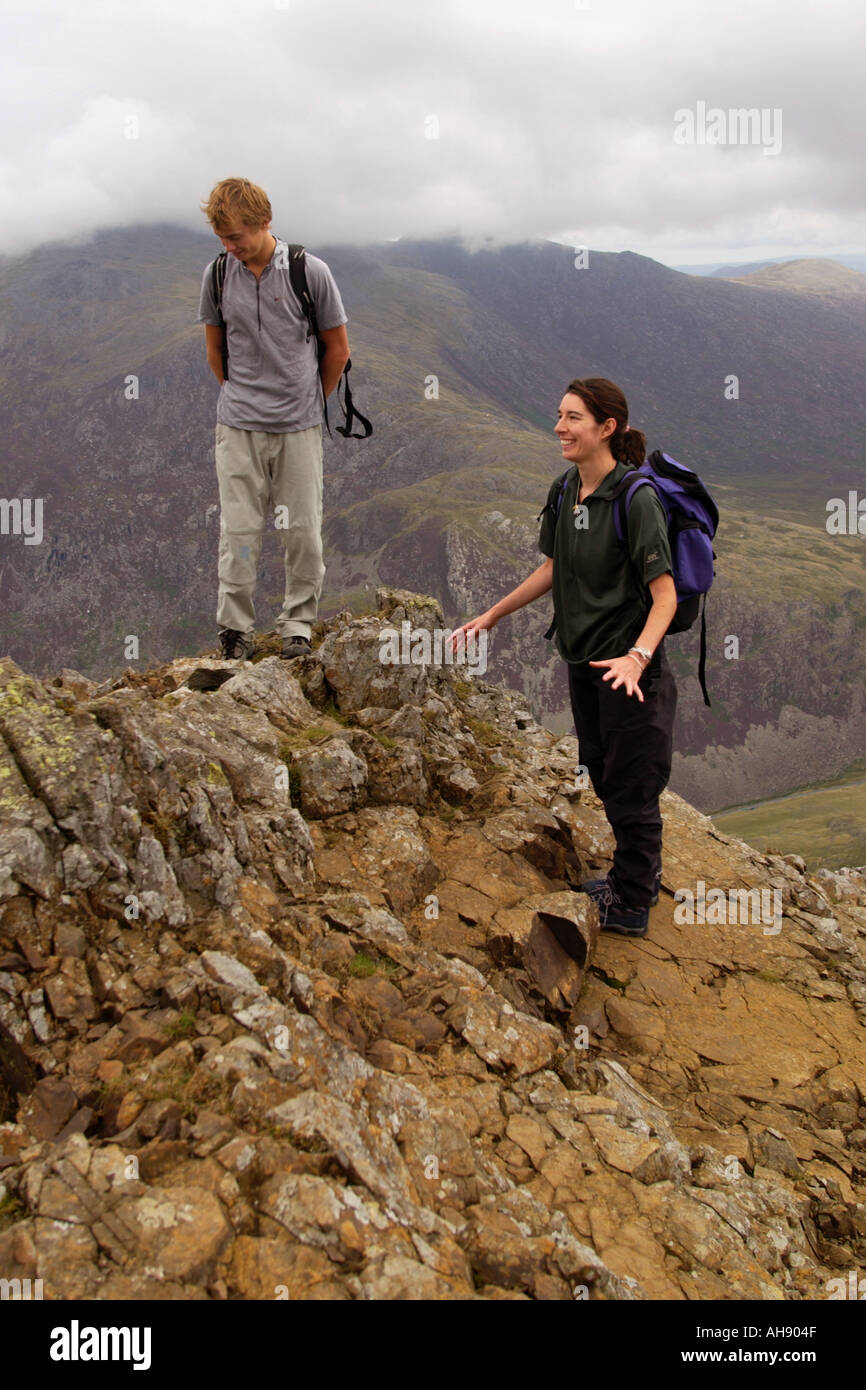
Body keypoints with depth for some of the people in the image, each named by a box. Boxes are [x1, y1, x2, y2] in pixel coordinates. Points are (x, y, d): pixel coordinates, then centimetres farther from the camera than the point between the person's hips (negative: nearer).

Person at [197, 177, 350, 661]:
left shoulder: (310, 272, -6)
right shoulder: (217, 275, 2)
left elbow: (338, 350, 5)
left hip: (299, 425, -1)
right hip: (238, 425, 1)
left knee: (303, 530, 3)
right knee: (239, 530, 0)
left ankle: (298, 622, 19)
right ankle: (236, 630, 11)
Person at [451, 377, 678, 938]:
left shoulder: (635, 498, -19)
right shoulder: (565, 491, 4)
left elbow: (665, 596, -21)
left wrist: (637, 657, -36)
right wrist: (492, 616, 17)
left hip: (630, 668, -8)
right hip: (583, 660, 8)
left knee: (630, 788, 5)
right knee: (604, 776, 19)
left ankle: (631, 907, 23)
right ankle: (638, 877, 40)